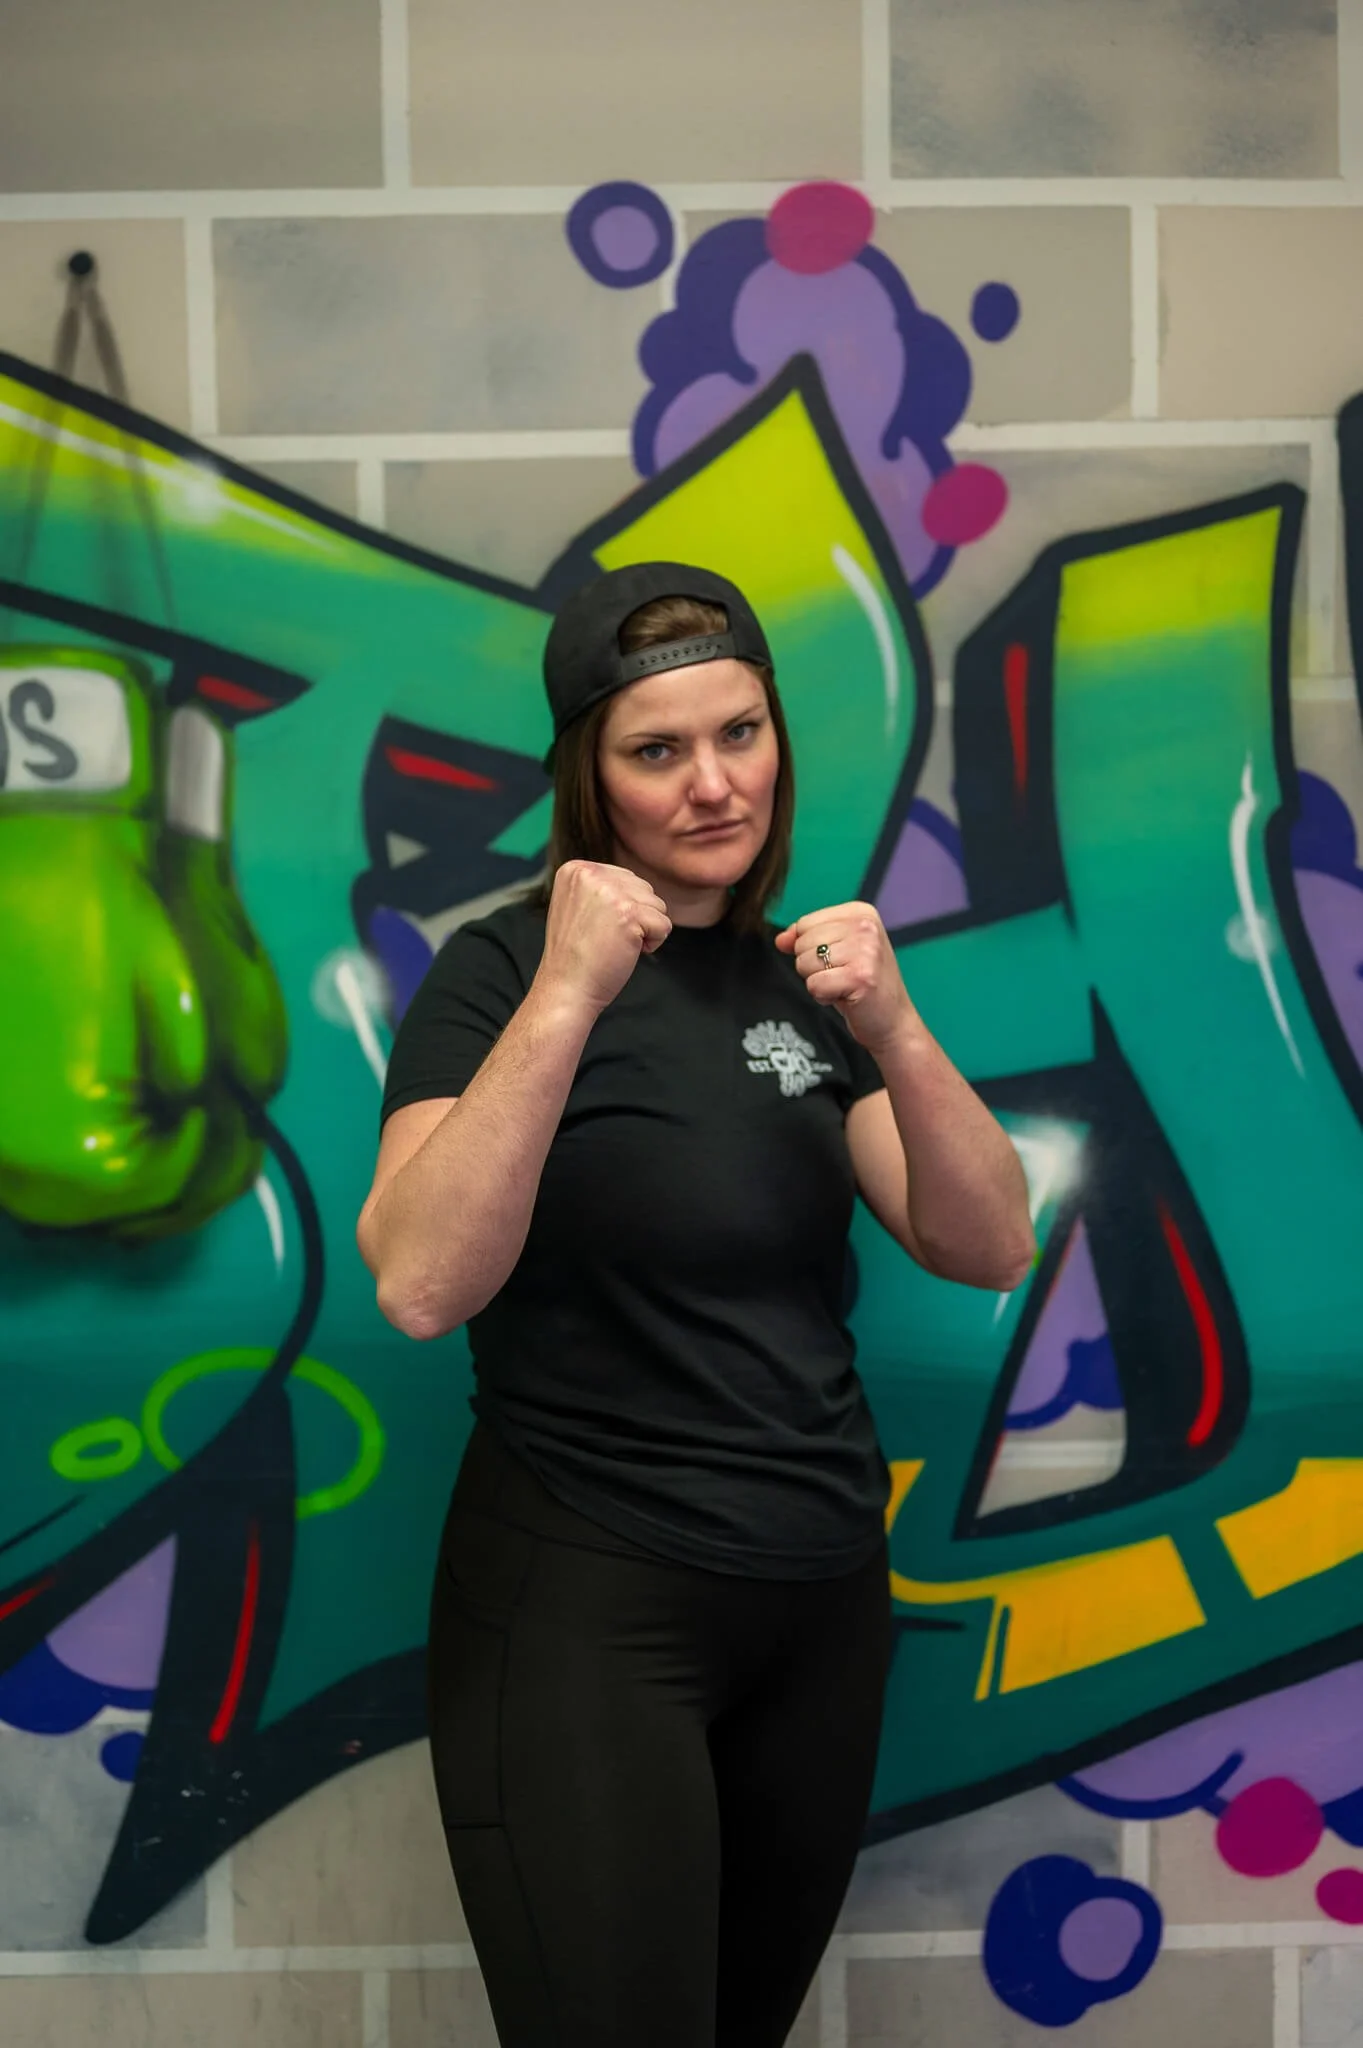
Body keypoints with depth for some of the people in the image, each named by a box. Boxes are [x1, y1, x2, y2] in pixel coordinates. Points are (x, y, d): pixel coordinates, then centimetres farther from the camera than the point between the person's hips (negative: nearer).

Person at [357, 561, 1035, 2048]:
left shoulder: (803, 973, 6)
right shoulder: (505, 968, -10)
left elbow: (990, 1253, -2)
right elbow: (421, 1287, -25)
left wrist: (891, 1030, -17)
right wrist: (568, 997, -30)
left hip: (827, 1592, 6)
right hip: (585, 1603, -6)